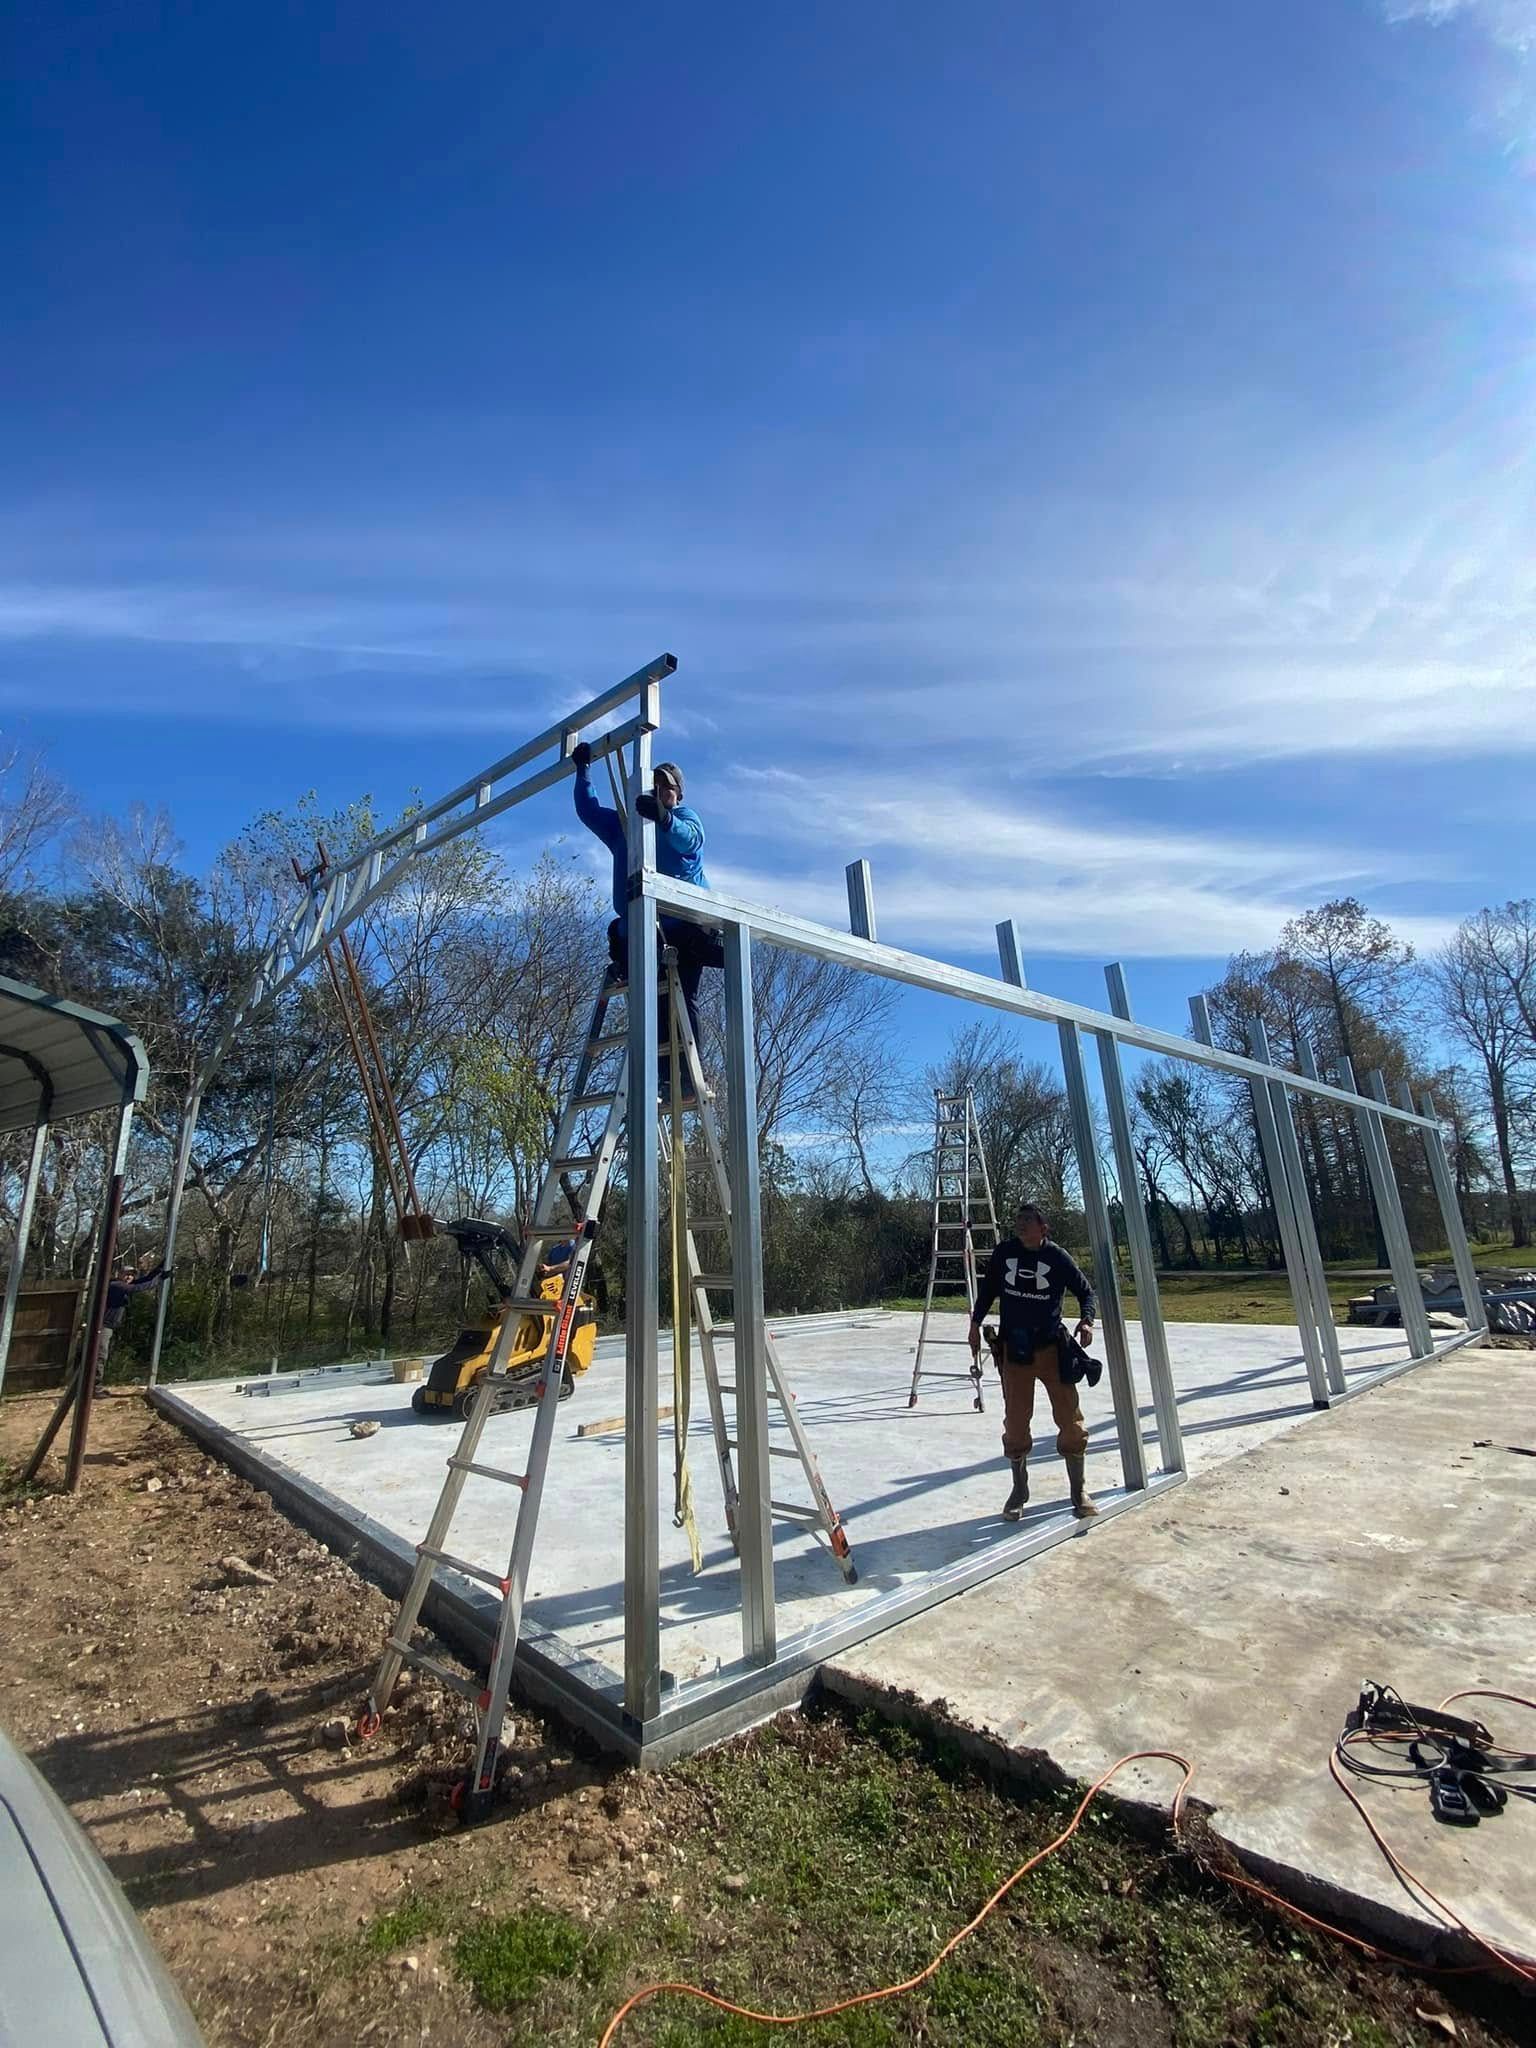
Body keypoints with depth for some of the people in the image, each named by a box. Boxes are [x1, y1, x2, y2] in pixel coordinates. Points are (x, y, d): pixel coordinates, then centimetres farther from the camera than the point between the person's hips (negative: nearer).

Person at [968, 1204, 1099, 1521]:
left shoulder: (1058, 1257, -9)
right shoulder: (1004, 1252, -3)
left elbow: (1085, 1290, 3)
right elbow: (988, 1288, 10)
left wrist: (1086, 1320, -14)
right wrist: (976, 1323, 9)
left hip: (1052, 1349, -1)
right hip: (1014, 1349, 1)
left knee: (1070, 1418, 5)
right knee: (1016, 1423, 8)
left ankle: (1078, 1491, 25)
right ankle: (1019, 1492, 26)